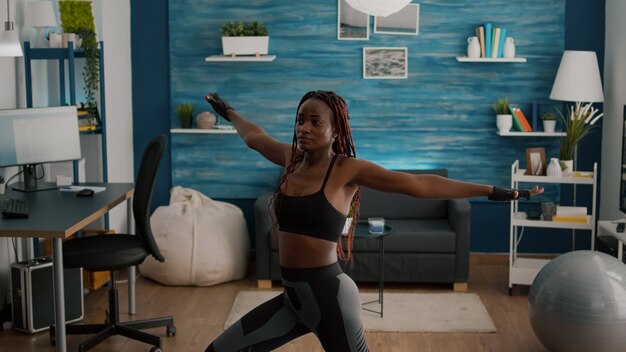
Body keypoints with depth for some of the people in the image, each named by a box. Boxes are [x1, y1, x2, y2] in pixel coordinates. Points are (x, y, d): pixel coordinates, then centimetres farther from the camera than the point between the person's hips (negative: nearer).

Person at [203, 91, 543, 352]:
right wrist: (227, 112, 46)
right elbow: (253, 136, 28)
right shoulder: (291, 158, 7)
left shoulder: (347, 169, -10)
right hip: (294, 296, 7)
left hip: (329, 296, -6)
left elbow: (420, 184, -12)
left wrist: (492, 191, -15)